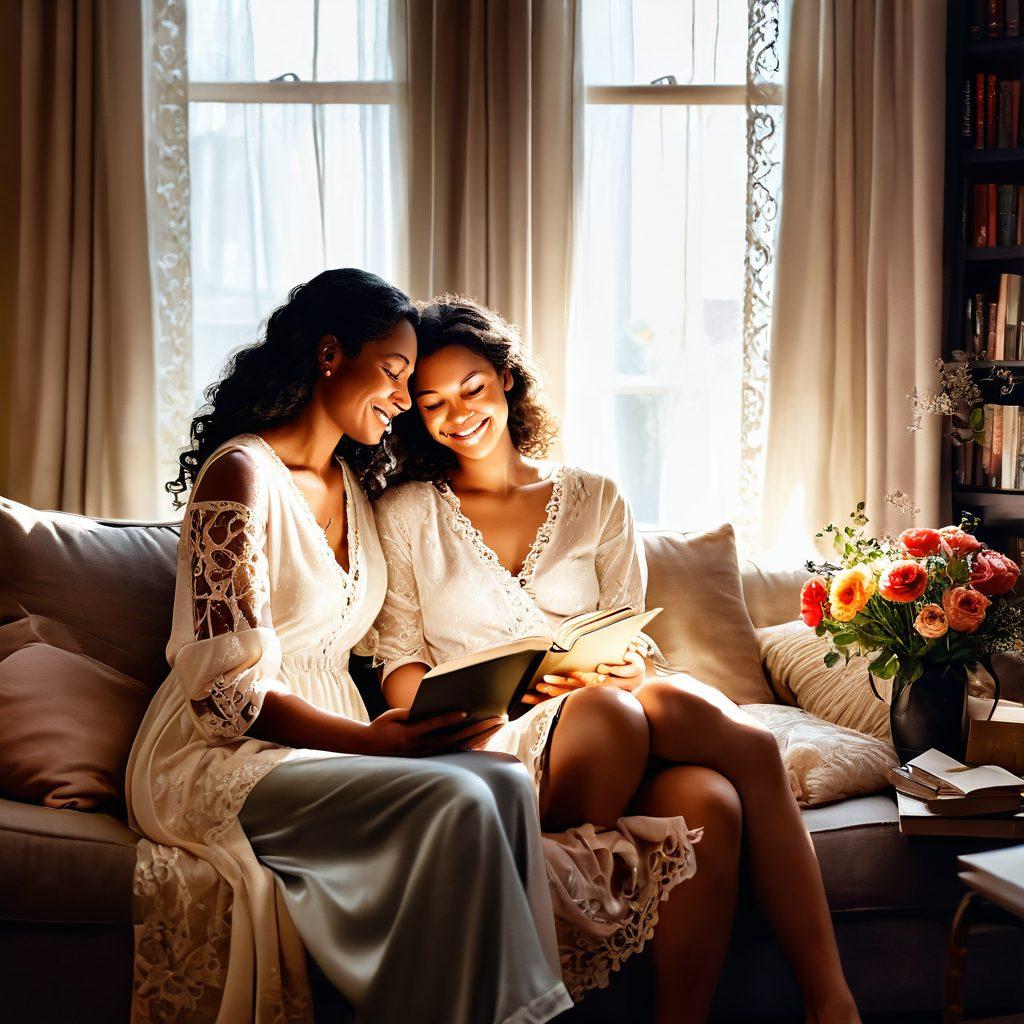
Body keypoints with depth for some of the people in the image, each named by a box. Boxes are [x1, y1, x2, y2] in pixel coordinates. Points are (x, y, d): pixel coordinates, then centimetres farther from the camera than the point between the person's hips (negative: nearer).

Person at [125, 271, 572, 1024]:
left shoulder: (352, 486, 15)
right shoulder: (242, 474, -12)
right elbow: (228, 691, -17)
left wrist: (413, 721, -5)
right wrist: (371, 741, -26)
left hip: (327, 745, 7)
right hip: (218, 759, -7)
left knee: (507, 782, -21)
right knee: (454, 801, -29)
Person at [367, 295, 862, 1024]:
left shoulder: (594, 500, 16)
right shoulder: (407, 515, 11)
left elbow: (636, 648, 13)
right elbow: (401, 671, 6)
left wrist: (631, 670, -13)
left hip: (614, 738, 3)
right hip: (489, 746, -3)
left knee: (710, 801, -37)